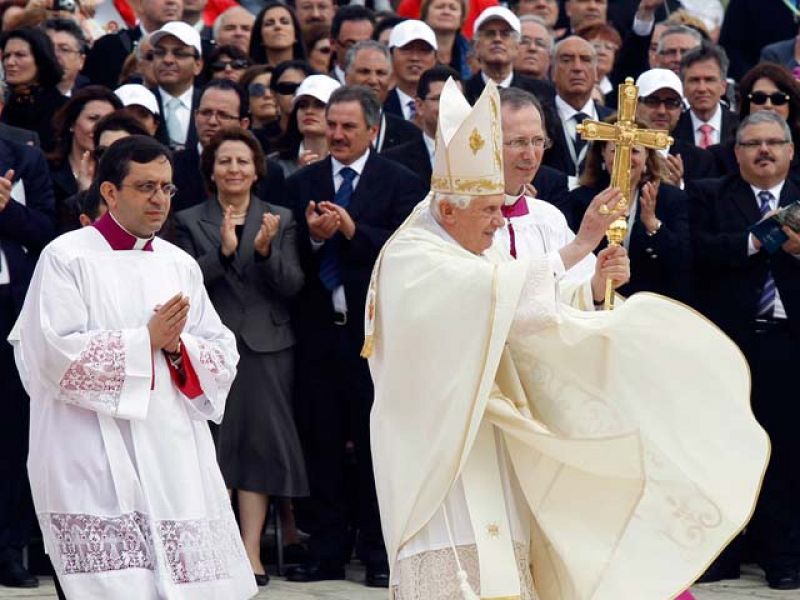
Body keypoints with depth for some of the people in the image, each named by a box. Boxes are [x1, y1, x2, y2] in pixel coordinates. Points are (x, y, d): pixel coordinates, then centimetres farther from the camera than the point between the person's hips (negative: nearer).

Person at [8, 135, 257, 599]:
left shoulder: (181, 265, 16)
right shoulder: (67, 258, -1)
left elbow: (223, 358, 12)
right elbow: (57, 355, -11)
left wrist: (178, 347, -9)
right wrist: (147, 340, -9)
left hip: (178, 457, 5)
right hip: (99, 466, -5)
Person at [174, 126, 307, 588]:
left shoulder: (280, 219, 9)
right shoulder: (190, 222, 7)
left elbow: (292, 286, 0)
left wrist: (266, 251, -17)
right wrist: (223, 251, -18)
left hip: (266, 346, 1)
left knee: (261, 441, -2)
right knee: (215, 445, -3)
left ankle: (252, 550, -2)